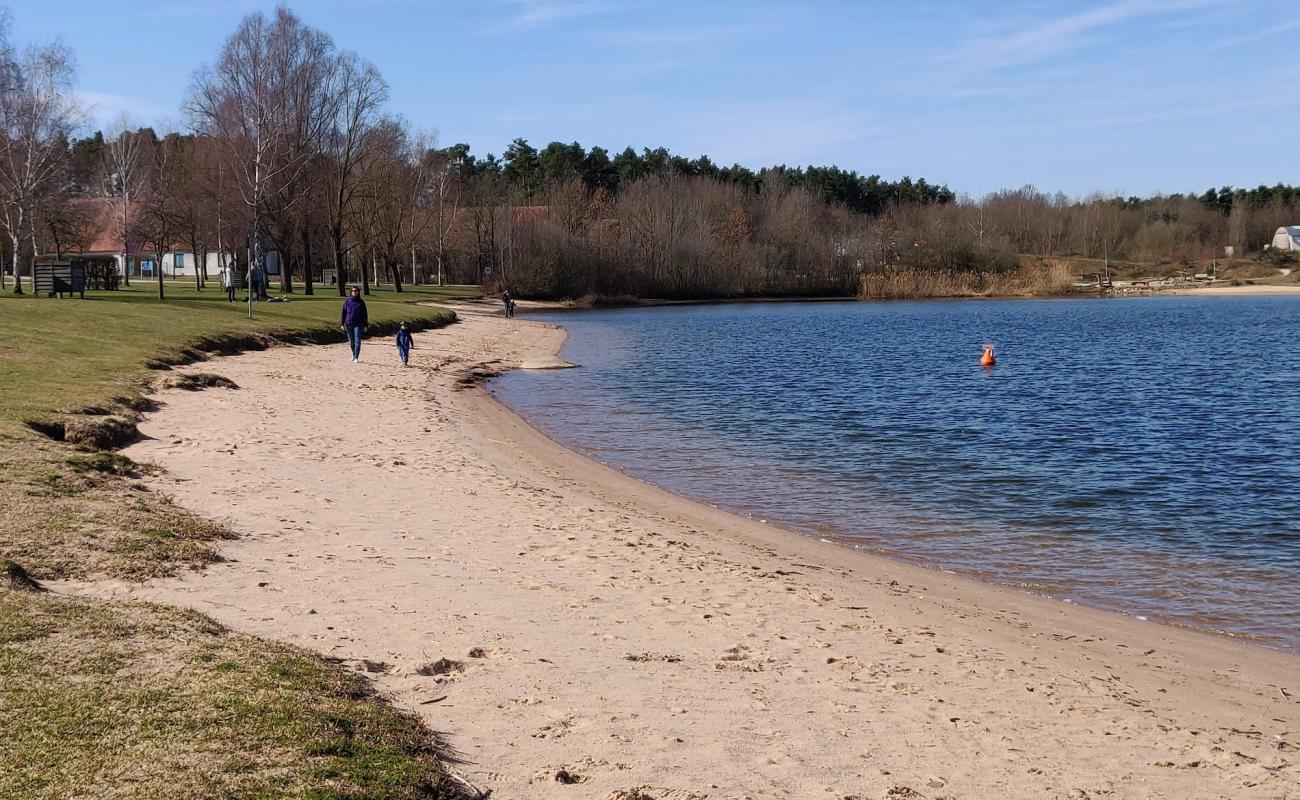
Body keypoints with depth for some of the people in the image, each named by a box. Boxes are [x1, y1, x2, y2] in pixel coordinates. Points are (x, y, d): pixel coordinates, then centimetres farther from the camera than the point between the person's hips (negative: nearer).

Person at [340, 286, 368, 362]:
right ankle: (354, 355, 28)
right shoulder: (347, 301, 3)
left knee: (357, 341, -9)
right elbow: (343, 313, 4)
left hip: (358, 324, -2)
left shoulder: (361, 302, 2)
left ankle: (356, 357, -10)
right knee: (351, 341, 11)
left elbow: (364, 315, 5)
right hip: (349, 324, 2)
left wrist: (365, 326, 3)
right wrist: (342, 324, -2)